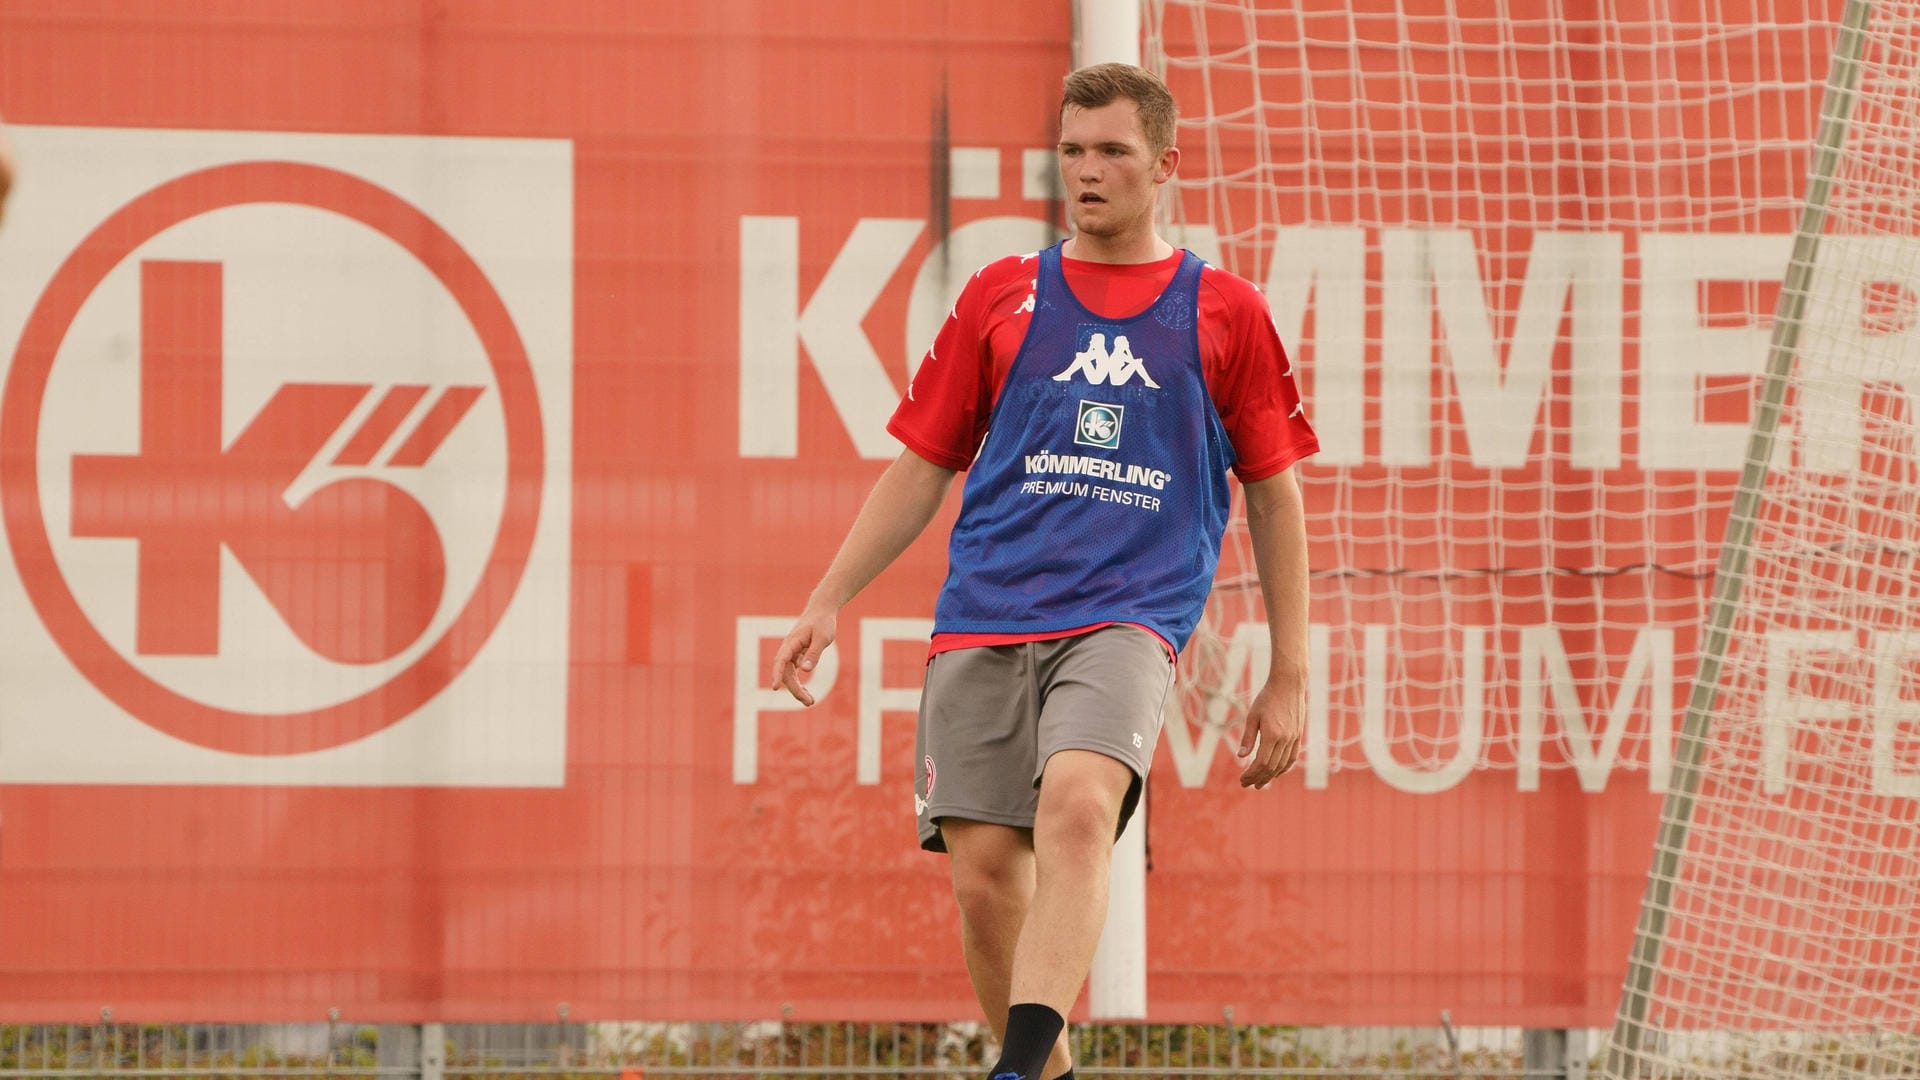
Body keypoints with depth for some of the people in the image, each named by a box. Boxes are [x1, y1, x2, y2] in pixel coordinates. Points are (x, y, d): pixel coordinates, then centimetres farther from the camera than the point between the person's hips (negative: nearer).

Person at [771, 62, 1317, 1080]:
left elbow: (1275, 496, 14)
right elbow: (922, 465, 18)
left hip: (1127, 616, -3)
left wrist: (1288, 678, 11)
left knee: (1077, 806, -30)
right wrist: (827, 602, 8)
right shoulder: (1000, 297, 15)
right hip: (983, 618, 3)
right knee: (983, 873, -7)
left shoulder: (1226, 313, 11)